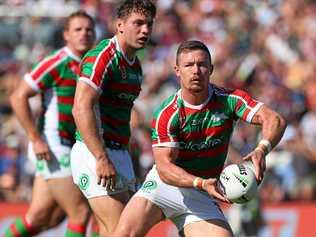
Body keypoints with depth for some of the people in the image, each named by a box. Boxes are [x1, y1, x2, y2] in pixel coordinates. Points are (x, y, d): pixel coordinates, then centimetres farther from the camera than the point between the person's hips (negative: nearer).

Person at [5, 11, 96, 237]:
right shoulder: (57, 63, -11)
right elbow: (18, 97, -13)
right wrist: (36, 140, -17)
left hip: (70, 150, 8)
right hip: (53, 150, -8)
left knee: (39, 217, 8)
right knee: (81, 212, -8)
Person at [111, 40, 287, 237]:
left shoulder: (229, 99, -9)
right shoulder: (166, 115, -16)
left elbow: (274, 120, -17)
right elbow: (164, 167, -20)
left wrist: (262, 150, -38)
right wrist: (201, 183, -38)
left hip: (202, 198, 3)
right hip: (165, 184, -2)